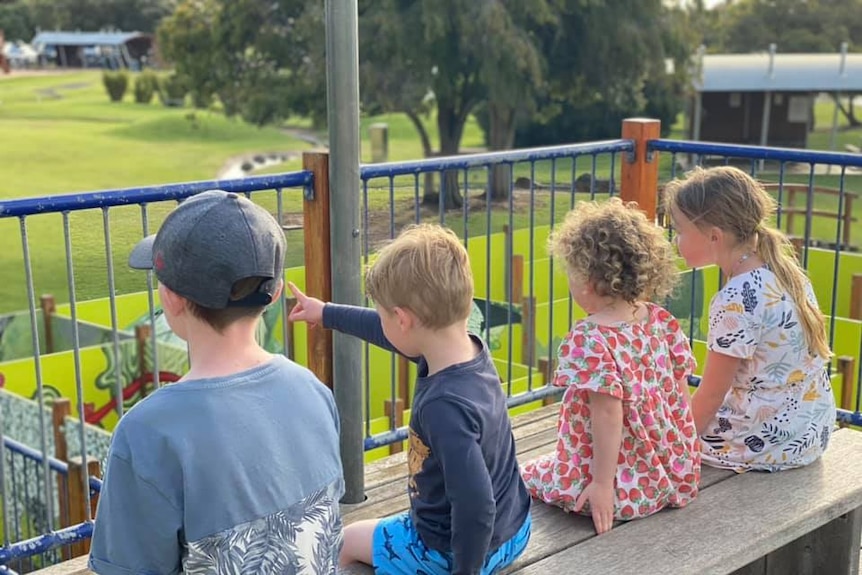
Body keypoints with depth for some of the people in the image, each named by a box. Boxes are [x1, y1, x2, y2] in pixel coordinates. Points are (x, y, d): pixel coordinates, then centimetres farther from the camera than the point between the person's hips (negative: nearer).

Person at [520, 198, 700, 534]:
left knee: (530, 476, 14)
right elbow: (681, 396, 5)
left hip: (624, 488, -7)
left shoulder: (590, 339, -22)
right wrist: (681, 459, 18)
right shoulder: (662, 322, -2)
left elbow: (608, 414, -25)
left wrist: (603, 484, -20)